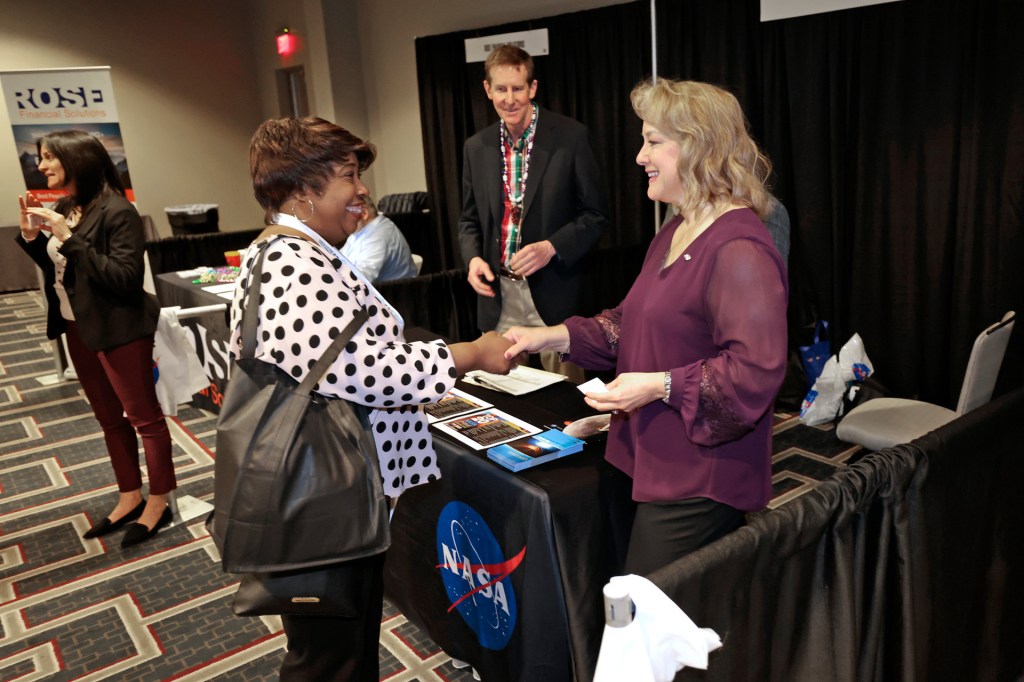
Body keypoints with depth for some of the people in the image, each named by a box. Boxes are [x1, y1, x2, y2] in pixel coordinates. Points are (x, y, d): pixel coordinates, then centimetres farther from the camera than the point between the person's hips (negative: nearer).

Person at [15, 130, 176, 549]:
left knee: (143, 416, 3)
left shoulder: (117, 212, -17)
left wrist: (70, 239, -25)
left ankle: (158, 503, 15)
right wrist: (31, 235, -3)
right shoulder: (63, 210, 7)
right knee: (109, 418, 16)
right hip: (78, 328, 9)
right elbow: (55, 270, 12)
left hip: (119, 330, -9)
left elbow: (126, 278, -25)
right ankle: (130, 497, 29)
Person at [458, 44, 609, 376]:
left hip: (554, 296, -3)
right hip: (497, 297, 3)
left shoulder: (570, 137, -5)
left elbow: (594, 215, -3)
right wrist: (473, 257, -4)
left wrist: (551, 247, -18)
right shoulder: (476, 147, 7)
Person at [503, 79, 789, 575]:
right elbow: (634, 322, 17)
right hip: (657, 464, 9)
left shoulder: (740, 250, -19)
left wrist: (661, 386, -21)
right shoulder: (676, 233, 13)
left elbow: (757, 369, -24)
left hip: (699, 482, -9)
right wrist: (555, 337, 6)